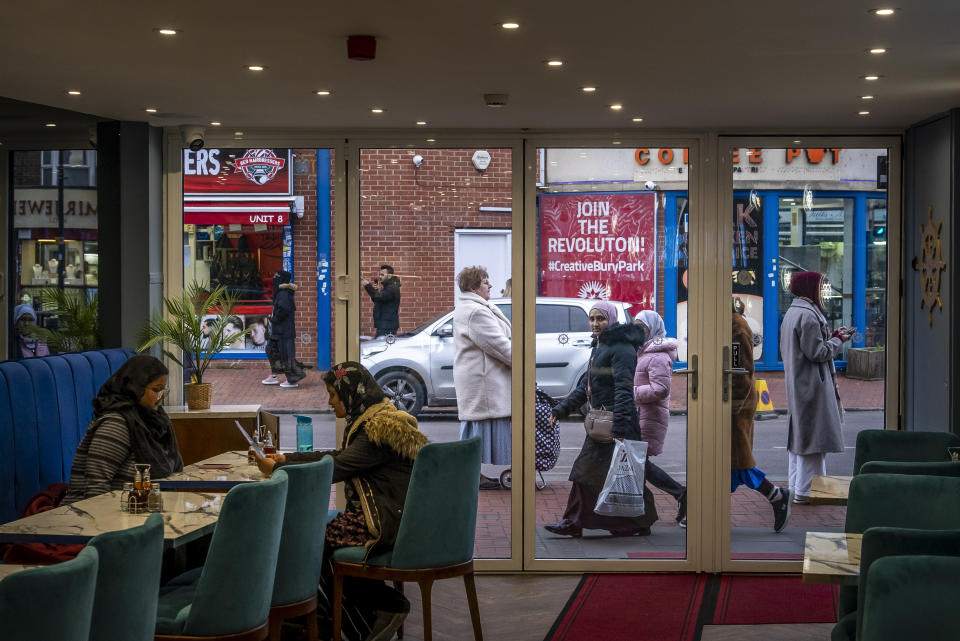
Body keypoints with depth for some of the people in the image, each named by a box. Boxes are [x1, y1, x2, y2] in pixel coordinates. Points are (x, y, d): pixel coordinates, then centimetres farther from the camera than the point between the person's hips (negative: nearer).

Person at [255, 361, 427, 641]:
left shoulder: (379, 430, -18)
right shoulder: (372, 422, 15)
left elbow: (334, 469, -20)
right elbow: (338, 456, 23)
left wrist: (276, 469, -12)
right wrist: (286, 458, 20)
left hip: (385, 523, -10)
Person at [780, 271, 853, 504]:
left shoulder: (791, 314, 13)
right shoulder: (808, 316, -19)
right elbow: (817, 353, -20)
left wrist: (831, 336, 15)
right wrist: (838, 340, -5)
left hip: (796, 384, 10)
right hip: (812, 384, -10)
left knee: (798, 432, 14)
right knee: (813, 433, -5)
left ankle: (796, 485, 21)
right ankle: (805, 490, -3)